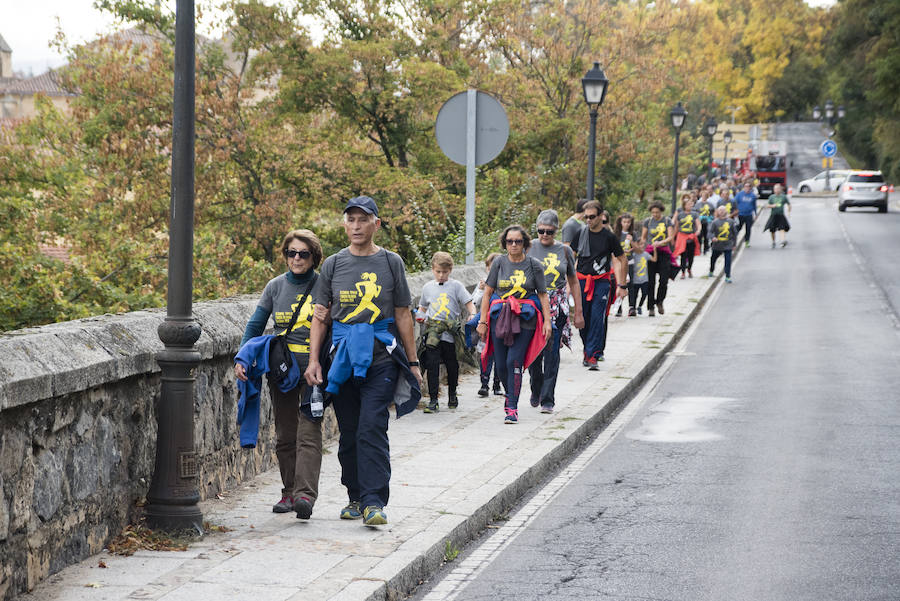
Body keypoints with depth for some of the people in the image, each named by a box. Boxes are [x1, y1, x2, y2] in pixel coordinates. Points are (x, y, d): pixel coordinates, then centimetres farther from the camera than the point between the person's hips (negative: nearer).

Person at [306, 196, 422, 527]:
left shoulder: (391, 262, 6)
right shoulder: (333, 265, 10)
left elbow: (403, 315, 9)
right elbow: (320, 316, 10)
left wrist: (412, 363, 7)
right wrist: (313, 360, 1)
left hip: (381, 356, -3)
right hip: (343, 356, 3)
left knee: (372, 428, -13)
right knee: (349, 433, 7)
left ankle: (375, 501, -14)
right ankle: (356, 498, 19)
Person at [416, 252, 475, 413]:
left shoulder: (456, 286, 3)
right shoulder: (428, 287, 12)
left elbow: (469, 304, 1)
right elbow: (423, 307, 23)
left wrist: (472, 316, -18)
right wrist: (420, 316, 2)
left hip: (451, 334, -1)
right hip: (432, 333, 1)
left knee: (452, 366, 9)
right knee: (432, 366, -8)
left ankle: (452, 394, 31)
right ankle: (433, 401, -6)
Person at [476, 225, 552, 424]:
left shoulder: (534, 265, 2)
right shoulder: (499, 262, 4)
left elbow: (543, 295, 6)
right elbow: (487, 293, 7)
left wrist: (547, 320, -3)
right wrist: (483, 321, 3)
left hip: (524, 319, -2)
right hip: (500, 317, 2)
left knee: (514, 362, -12)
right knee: (501, 366, 4)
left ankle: (512, 408, -7)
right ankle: (510, 393, 35)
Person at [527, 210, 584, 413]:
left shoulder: (564, 251, 6)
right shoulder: (529, 248, 3)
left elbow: (573, 282, 13)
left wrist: (578, 312, 10)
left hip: (557, 307, 0)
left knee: (551, 352, -7)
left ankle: (548, 400, -3)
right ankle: (536, 390, 29)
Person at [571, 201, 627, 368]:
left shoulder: (609, 236, -2)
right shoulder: (581, 233, 5)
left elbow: (622, 261, 6)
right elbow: (571, 257, 15)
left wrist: (622, 285, 3)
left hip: (601, 281, -3)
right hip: (581, 280, 3)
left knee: (597, 318, -11)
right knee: (582, 318, 3)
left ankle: (593, 356, -12)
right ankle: (588, 350, 21)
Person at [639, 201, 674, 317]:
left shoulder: (667, 221, 3)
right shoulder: (648, 221, 7)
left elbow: (671, 237, -6)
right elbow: (643, 237, 13)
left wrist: (660, 242, -22)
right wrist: (643, 247, -3)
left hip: (664, 253, 0)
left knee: (664, 281, -6)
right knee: (651, 282, -2)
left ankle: (659, 301, 20)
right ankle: (651, 307, 6)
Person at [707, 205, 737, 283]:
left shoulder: (731, 221, 1)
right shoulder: (715, 222, -4)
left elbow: (735, 233, 10)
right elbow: (711, 231, -9)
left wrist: (734, 244, 11)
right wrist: (712, 237, -32)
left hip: (728, 245, -1)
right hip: (717, 245, 1)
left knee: (728, 261, -11)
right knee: (713, 259, 20)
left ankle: (727, 277, -6)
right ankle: (711, 271, 46)